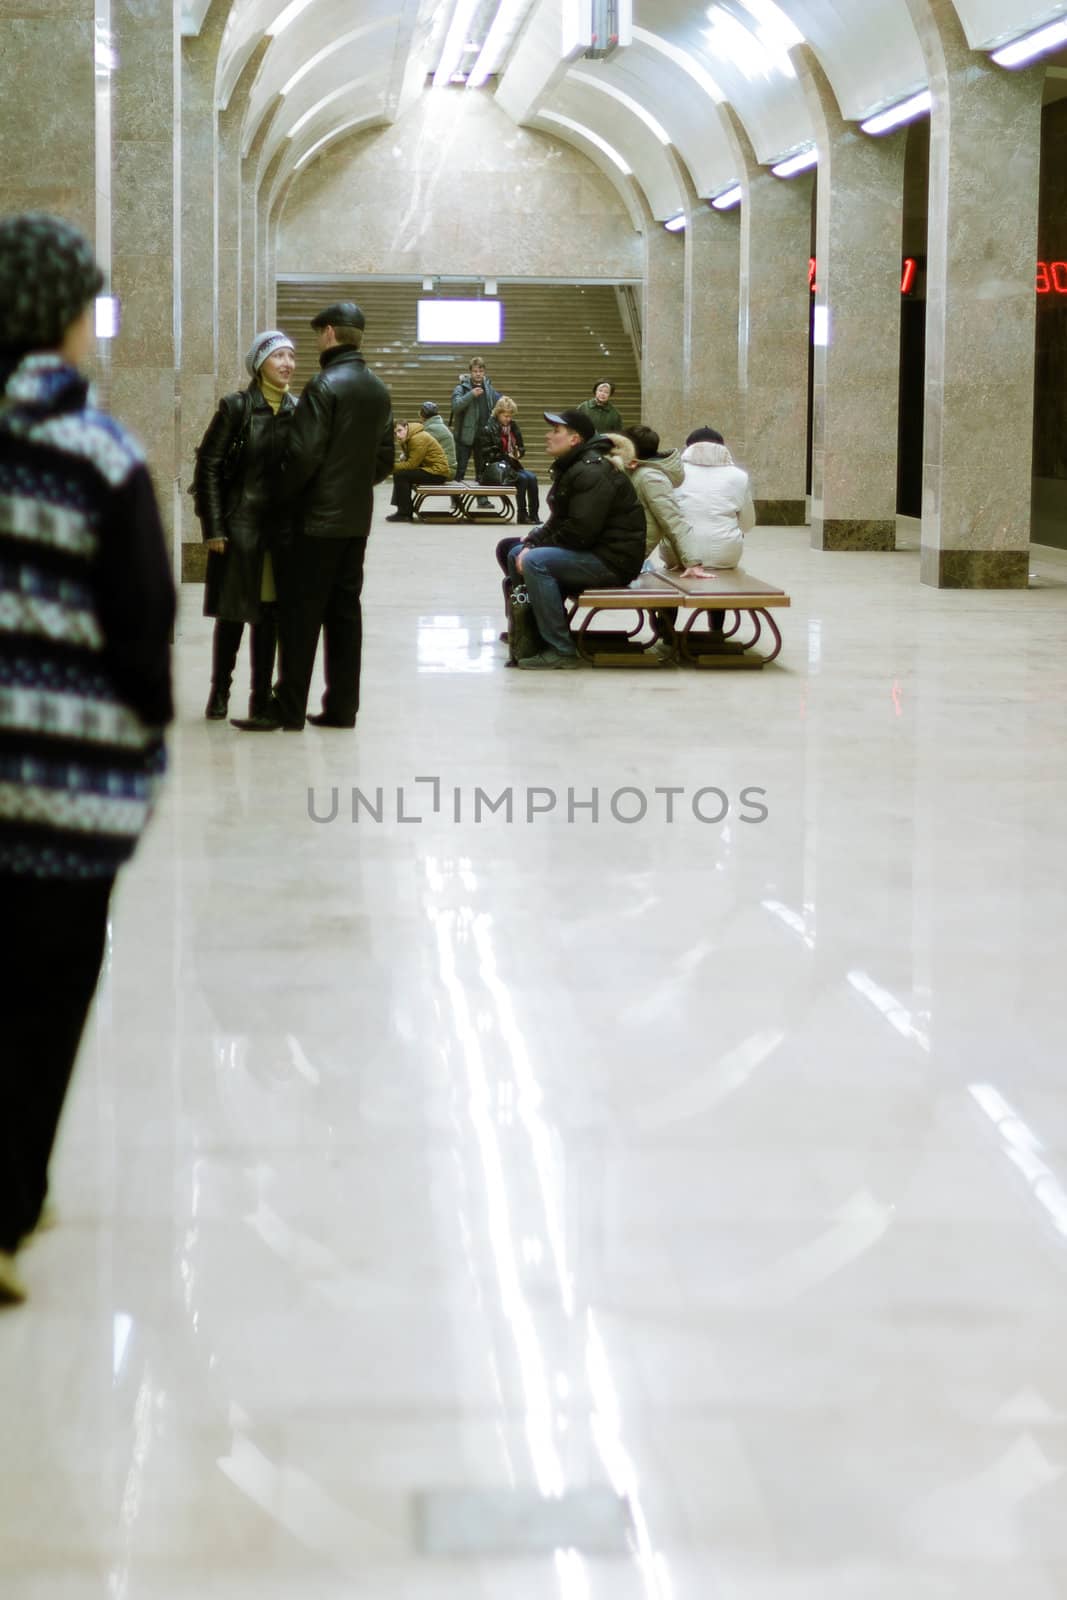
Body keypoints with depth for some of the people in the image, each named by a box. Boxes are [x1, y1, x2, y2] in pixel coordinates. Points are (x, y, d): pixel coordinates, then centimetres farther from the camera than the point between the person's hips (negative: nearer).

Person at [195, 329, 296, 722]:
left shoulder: (295, 410, 6)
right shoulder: (237, 406, -6)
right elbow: (208, 465, -6)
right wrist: (213, 527, -10)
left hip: (281, 526, 4)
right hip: (240, 523, -4)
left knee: (270, 614, 7)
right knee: (232, 613, 2)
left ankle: (262, 697, 14)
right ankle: (219, 693, 14)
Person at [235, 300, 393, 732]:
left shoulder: (325, 385, -14)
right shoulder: (378, 390, 11)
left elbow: (304, 454, -19)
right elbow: (385, 458, 15)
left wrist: (281, 494, -6)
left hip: (317, 518, -8)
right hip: (357, 518, 8)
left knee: (300, 615, -4)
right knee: (345, 611, 10)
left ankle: (288, 709, -3)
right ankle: (341, 707, 12)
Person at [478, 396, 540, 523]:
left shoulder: (513, 427, 14)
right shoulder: (488, 430, -5)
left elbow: (522, 448, 22)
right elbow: (486, 454, -9)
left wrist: (518, 453, -4)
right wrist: (506, 456, -17)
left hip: (512, 465, 6)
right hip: (494, 469, -6)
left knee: (532, 477, -21)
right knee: (522, 478, -27)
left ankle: (534, 514, -19)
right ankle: (522, 514, -20)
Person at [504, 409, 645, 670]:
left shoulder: (592, 472, -19)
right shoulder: (569, 467, 15)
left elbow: (580, 530, -26)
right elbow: (559, 522, 18)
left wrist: (534, 549, -18)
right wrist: (531, 541, -1)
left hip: (613, 559, -11)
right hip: (592, 553, 11)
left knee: (536, 562, -28)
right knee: (516, 554, 13)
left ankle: (561, 651, -25)